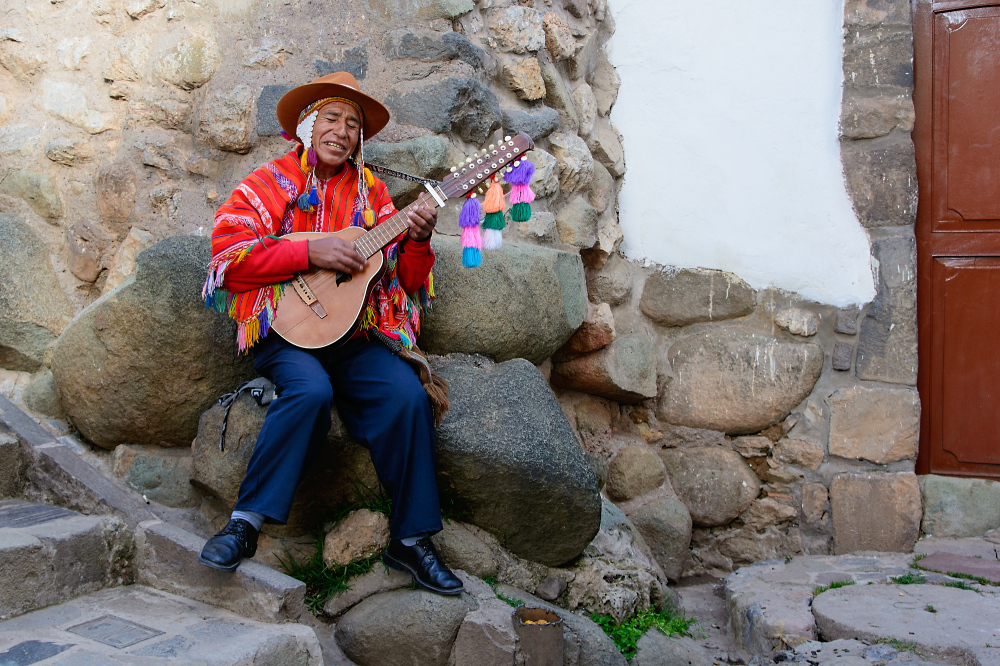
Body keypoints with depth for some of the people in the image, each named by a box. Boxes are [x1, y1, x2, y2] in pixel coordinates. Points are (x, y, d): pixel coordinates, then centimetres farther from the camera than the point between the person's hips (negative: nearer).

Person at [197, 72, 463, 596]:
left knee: (408, 394, -22)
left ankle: (411, 539, -8)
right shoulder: (270, 184, 6)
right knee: (312, 390, -33)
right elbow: (228, 256, -8)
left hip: (355, 336, 3)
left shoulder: (371, 193, 15)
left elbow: (406, 279, 11)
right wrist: (310, 251, -17)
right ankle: (246, 521, -16)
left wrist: (417, 242, -10)